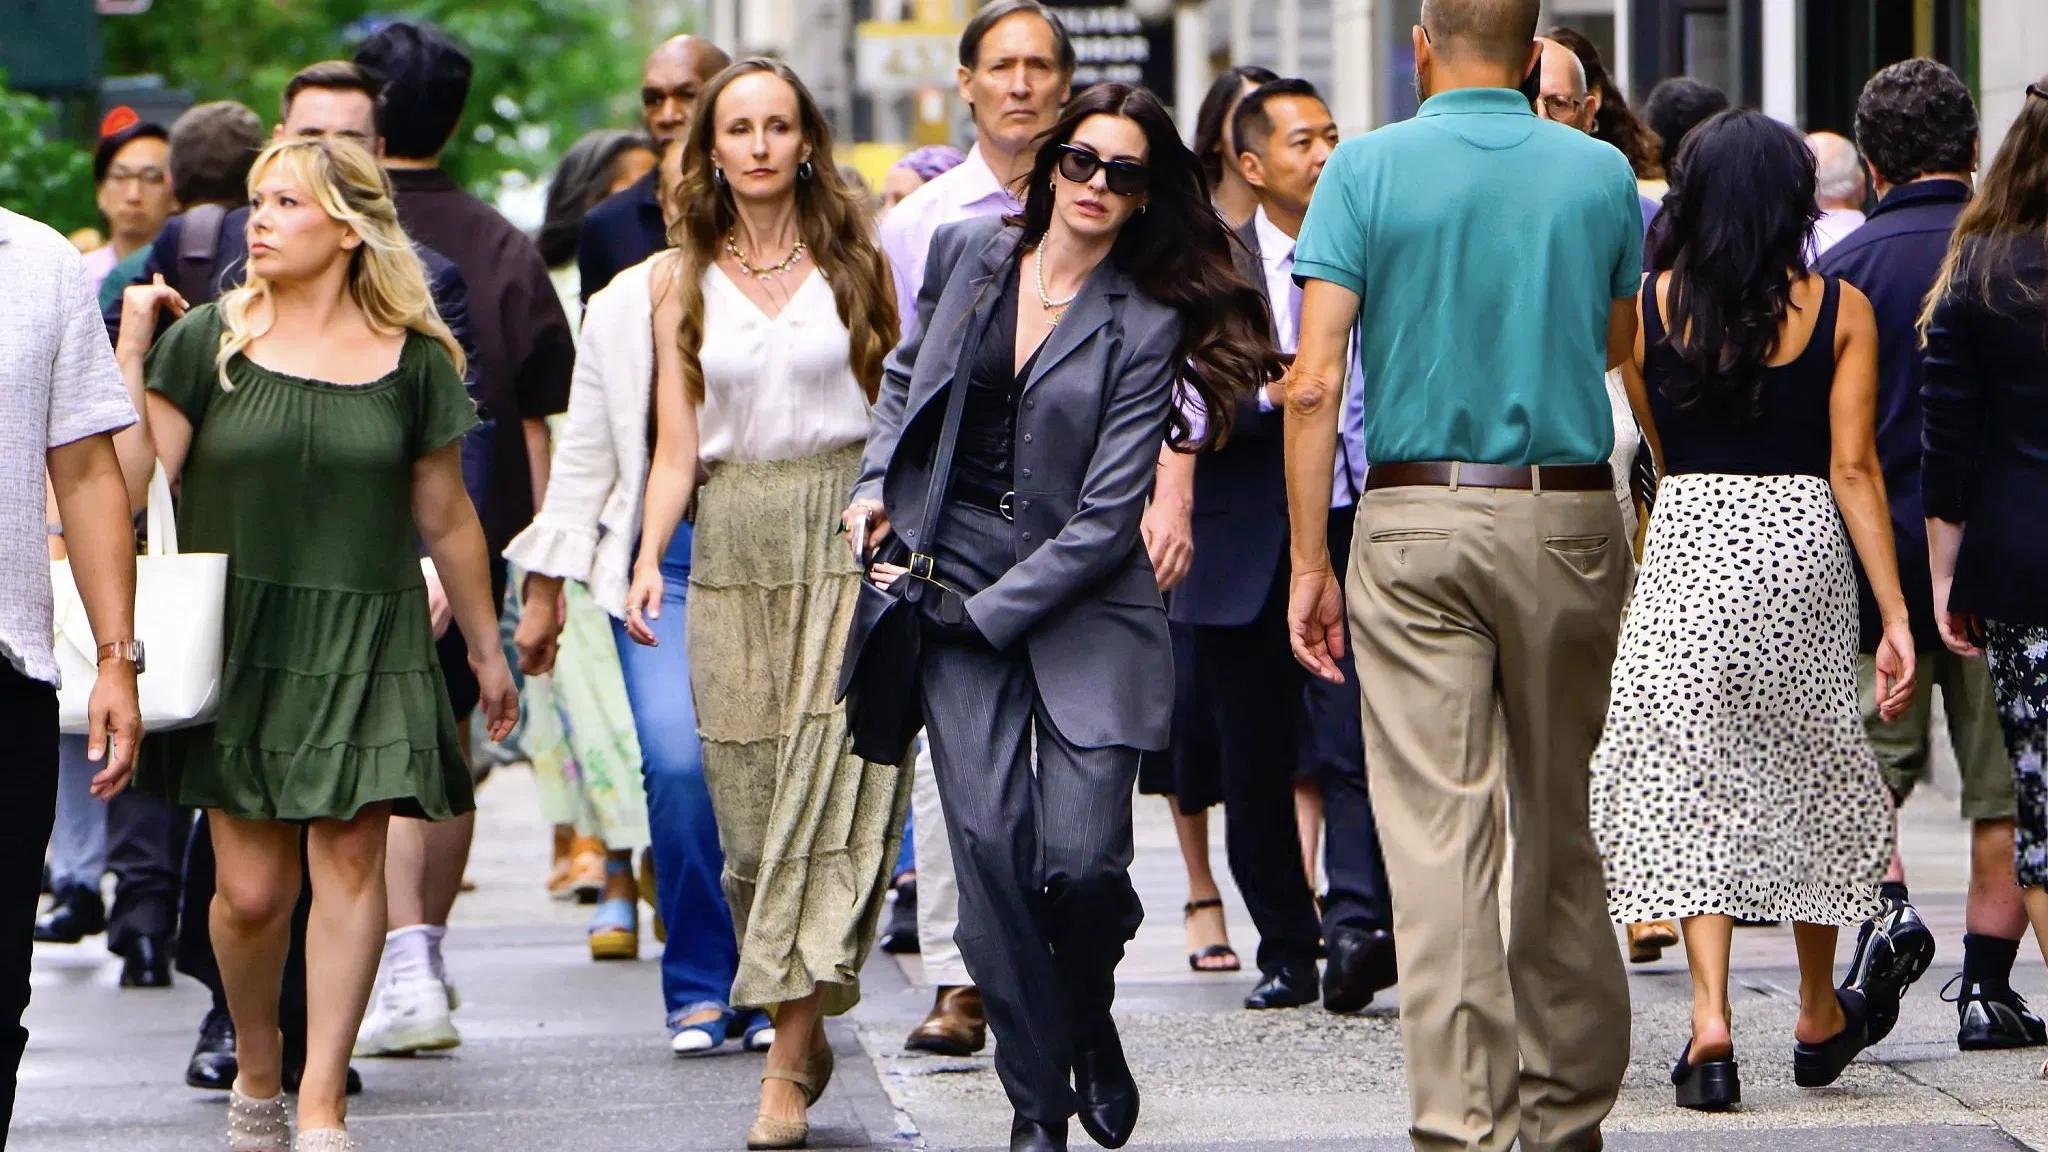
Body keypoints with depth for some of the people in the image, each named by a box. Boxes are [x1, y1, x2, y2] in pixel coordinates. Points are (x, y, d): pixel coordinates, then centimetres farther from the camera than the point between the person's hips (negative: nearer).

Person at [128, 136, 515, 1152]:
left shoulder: (412, 359, 5)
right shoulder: (207, 341, 3)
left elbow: (445, 517, 14)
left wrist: (486, 649, 18)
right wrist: (129, 346, -10)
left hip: (367, 644, 0)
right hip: (239, 639, 0)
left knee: (350, 860, -8)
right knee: (251, 886, -3)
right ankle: (256, 1070, 24)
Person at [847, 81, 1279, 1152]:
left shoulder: (1147, 325, -4)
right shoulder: (967, 253, 6)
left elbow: (1108, 515, -8)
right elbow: (905, 375, 26)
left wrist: (981, 613, -12)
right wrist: (876, 482, 9)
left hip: (1084, 605, -2)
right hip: (950, 585, 2)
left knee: (1080, 856, -13)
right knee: (989, 844, -11)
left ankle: (1090, 1023, 21)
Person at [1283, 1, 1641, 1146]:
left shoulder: (1367, 169, -3)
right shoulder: (1600, 171, 4)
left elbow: (1315, 382, -8)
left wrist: (1310, 560, -4)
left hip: (1414, 526, -2)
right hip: (1570, 514, 2)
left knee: (1438, 836, -4)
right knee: (1560, 826, 14)